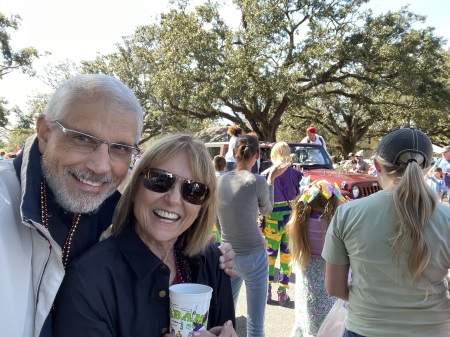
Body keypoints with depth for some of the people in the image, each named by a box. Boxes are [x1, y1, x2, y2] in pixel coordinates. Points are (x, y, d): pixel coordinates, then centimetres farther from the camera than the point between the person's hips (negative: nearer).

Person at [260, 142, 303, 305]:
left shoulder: (265, 175, -6)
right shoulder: (296, 174, -4)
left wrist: (261, 223, 4)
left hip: (272, 218, -1)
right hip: (291, 217, 1)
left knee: (270, 253, 12)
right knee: (287, 254, 9)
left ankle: (267, 290, 16)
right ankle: (282, 292, 14)